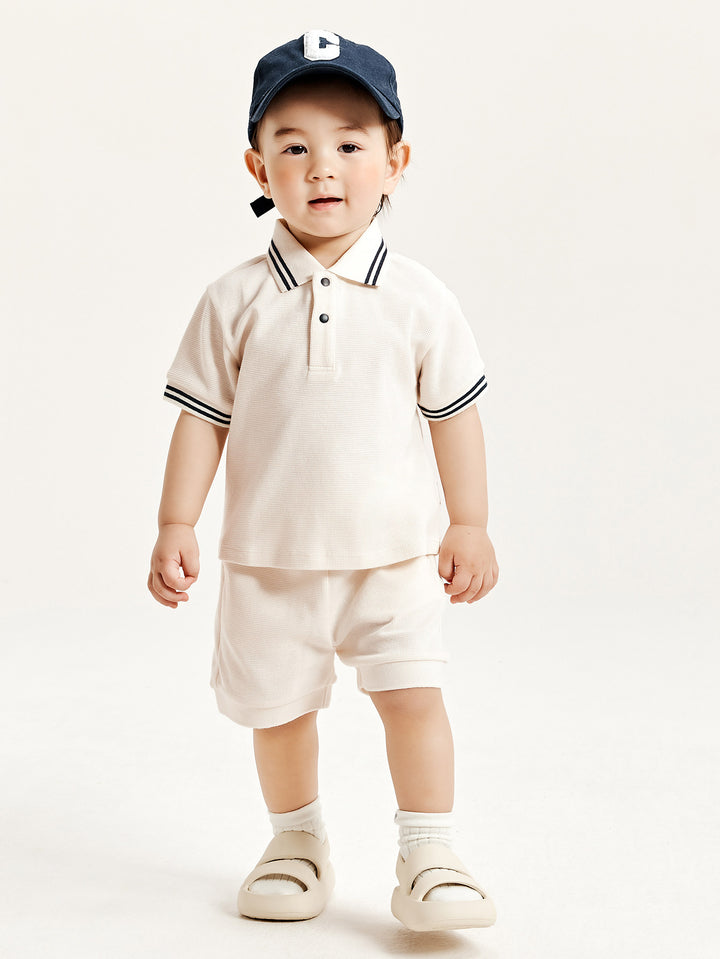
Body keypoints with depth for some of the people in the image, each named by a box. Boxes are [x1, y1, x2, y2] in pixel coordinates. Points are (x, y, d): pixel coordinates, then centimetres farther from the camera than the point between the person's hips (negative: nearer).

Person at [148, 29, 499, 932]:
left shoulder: (419, 299, -4)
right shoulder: (236, 300, -5)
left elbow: (454, 414, 2)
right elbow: (202, 416, -1)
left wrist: (469, 526, 2)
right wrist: (175, 527, -4)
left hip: (394, 552, -1)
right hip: (268, 556, 1)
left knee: (414, 695, -7)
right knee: (276, 706, 12)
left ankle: (428, 859, 9)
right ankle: (298, 843, 33)